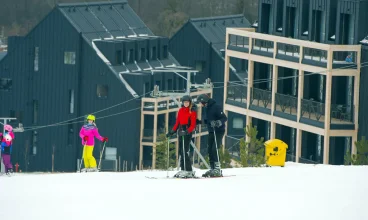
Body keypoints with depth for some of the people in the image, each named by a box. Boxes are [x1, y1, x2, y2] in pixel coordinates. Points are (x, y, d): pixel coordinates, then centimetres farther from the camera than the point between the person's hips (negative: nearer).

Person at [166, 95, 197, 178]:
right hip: (180, 132, 7)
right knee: (181, 152, 6)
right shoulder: (181, 111, 14)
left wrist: (188, 131, -26)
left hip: (187, 133, -7)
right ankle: (183, 169, 10)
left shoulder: (192, 112, -4)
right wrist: (172, 132, 11)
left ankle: (189, 171, -14)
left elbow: (193, 125, -10)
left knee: (185, 151, -14)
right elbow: (177, 123, 19)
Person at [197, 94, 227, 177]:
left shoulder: (216, 107, -14)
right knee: (210, 150, 7)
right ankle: (212, 168, 13)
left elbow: (224, 118, -19)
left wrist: (218, 123, -34)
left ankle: (217, 169, -14)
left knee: (215, 149, -15)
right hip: (211, 132, 9)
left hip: (218, 132, -9)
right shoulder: (207, 108, 13)